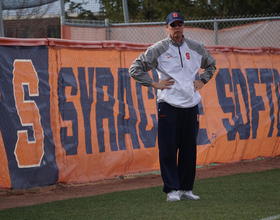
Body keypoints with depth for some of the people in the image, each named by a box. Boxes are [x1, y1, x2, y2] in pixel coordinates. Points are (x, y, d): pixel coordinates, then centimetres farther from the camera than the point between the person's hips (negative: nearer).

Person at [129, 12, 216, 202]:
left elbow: (211, 64, 29)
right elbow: (135, 69, -1)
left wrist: (202, 81, 14)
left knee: (189, 148, 5)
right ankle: (172, 189, 1)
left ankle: (186, 188, 15)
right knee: (168, 148, -6)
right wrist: (154, 84, -6)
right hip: (168, 105, -4)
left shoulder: (196, 48, 10)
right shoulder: (158, 49, -2)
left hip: (191, 105, 4)